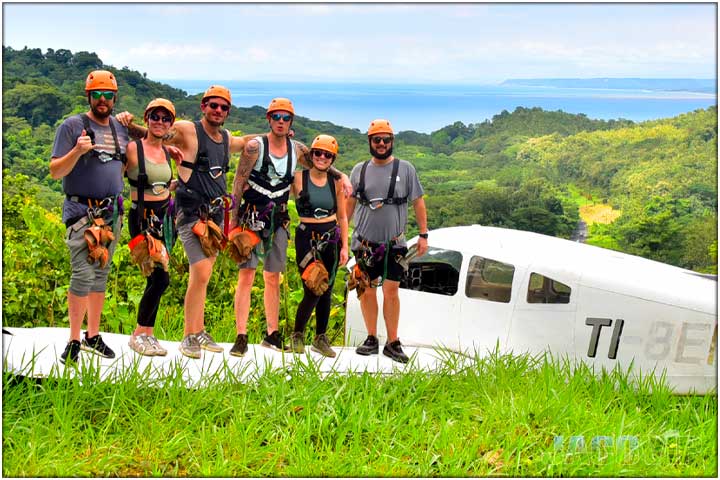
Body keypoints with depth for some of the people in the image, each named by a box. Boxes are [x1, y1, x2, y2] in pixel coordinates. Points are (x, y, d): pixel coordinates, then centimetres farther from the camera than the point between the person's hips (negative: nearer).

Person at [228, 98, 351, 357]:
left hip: (278, 219, 4)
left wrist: (342, 176, 6)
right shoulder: (255, 146, -7)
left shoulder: (297, 149, 6)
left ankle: (272, 335, 19)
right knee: (246, 275, -10)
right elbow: (238, 183, -5)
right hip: (252, 216, -4)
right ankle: (241, 337, -7)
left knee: (273, 278, 10)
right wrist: (233, 219, -9)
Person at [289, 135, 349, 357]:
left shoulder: (336, 182, 6)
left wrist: (344, 247, 6)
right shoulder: (298, 178, -4)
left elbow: (342, 217, 10)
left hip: (331, 239, 4)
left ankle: (321, 338, 23)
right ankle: (297, 335, 12)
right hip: (307, 237, -4)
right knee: (313, 291, -10)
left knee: (326, 292, 8)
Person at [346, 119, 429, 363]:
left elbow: (418, 203, 5)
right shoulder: (359, 170, 8)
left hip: (394, 243, -2)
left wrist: (423, 235, 1)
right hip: (365, 242, 2)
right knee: (367, 290, 5)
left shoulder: (405, 168, 3)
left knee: (391, 291, -3)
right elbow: (349, 204, 13)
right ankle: (371, 339, 17)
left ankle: (393, 343, 6)